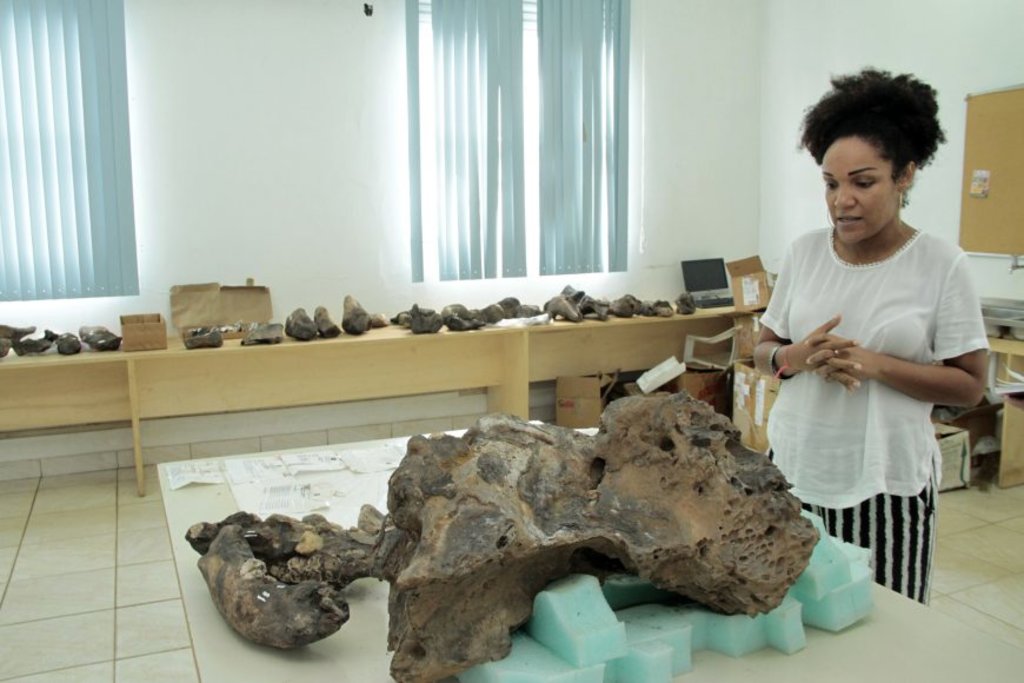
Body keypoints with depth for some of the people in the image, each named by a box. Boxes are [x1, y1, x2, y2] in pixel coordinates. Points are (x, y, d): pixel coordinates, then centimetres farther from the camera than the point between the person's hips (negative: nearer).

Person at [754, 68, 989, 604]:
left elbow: (969, 386, -4)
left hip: (886, 479, -2)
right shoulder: (804, 252, 3)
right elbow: (763, 351, 10)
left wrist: (874, 364, -18)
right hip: (795, 467, 2)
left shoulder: (940, 264, -5)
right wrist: (795, 358, -13)